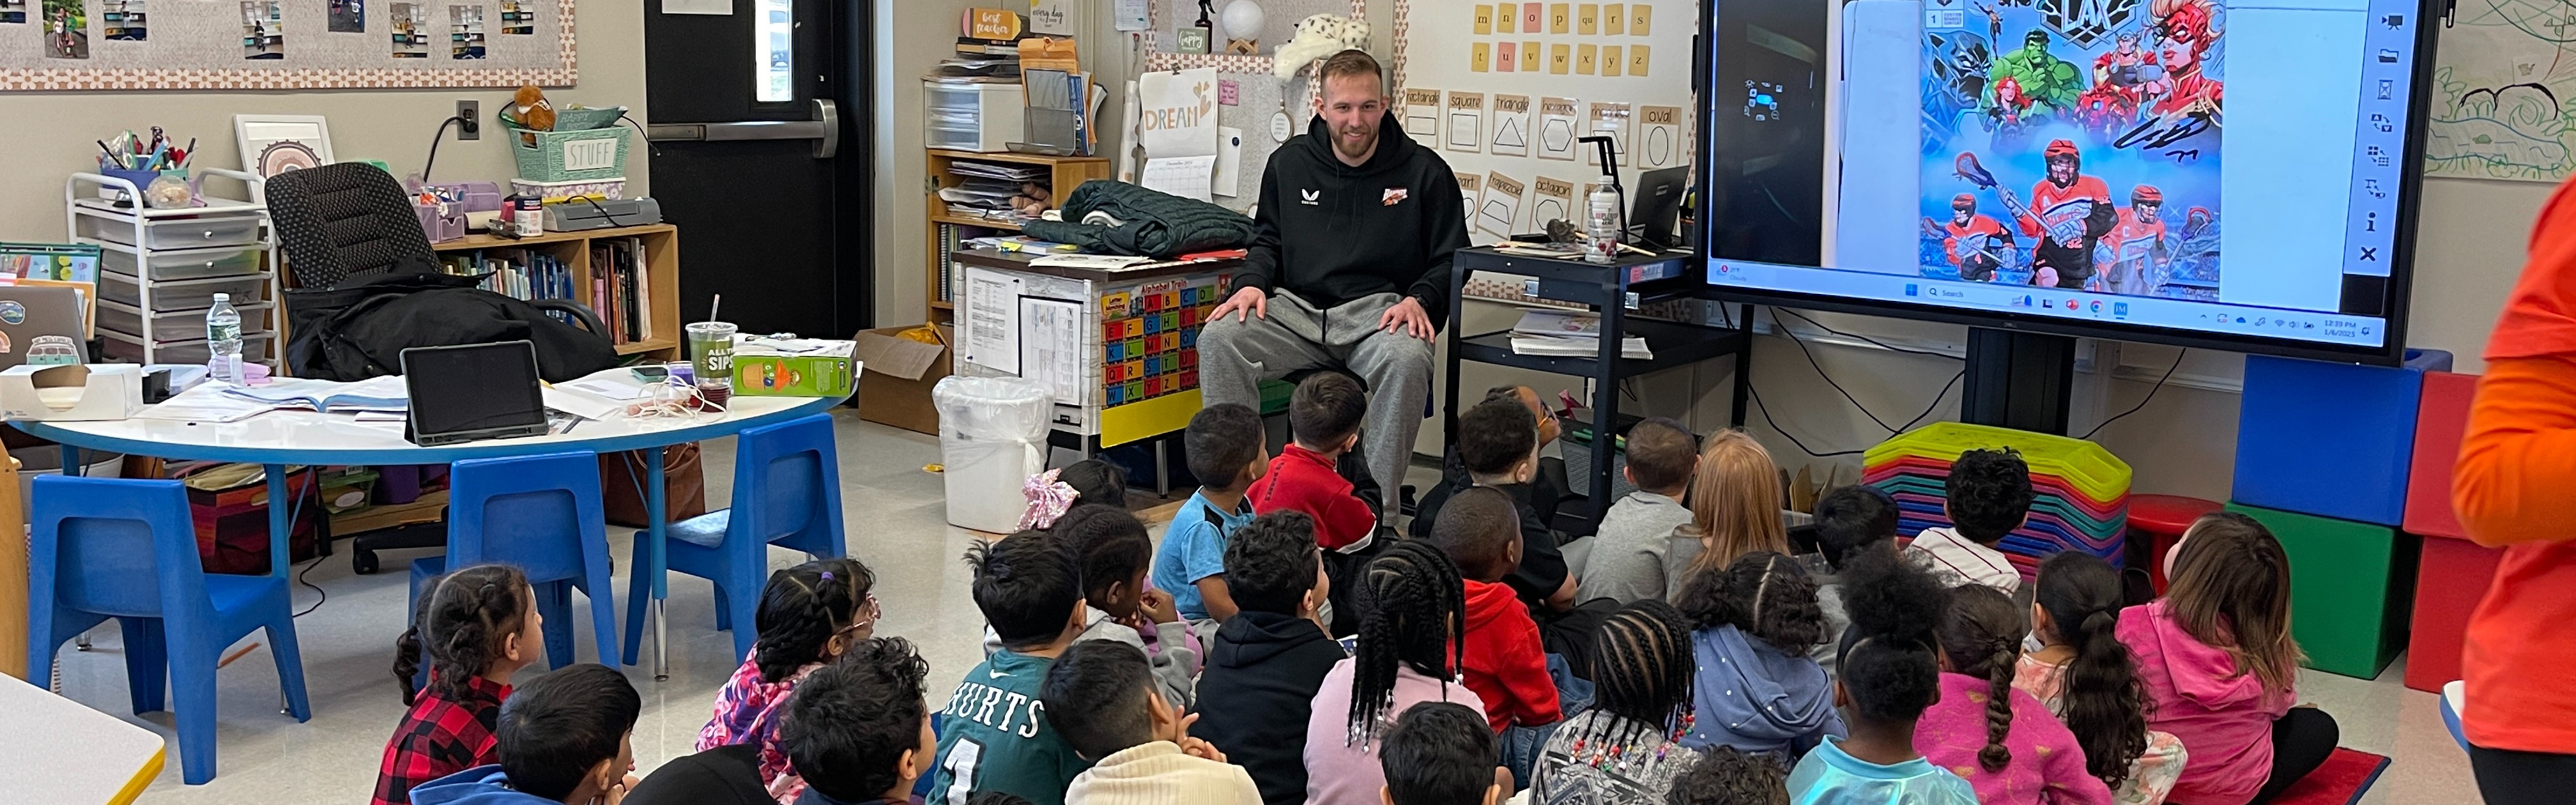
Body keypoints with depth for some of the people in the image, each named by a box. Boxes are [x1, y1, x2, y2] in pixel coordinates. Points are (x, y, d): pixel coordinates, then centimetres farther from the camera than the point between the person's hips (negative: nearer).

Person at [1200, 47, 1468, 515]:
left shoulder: (1423, 171, 6)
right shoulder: (1290, 162, 15)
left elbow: (1451, 259, 8)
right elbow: (1267, 239, 23)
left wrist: (1420, 300, -12)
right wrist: (1252, 282, 1)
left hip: (1379, 309, -3)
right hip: (1296, 306, 3)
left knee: (1407, 361, -37)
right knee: (1218, 340, -25)